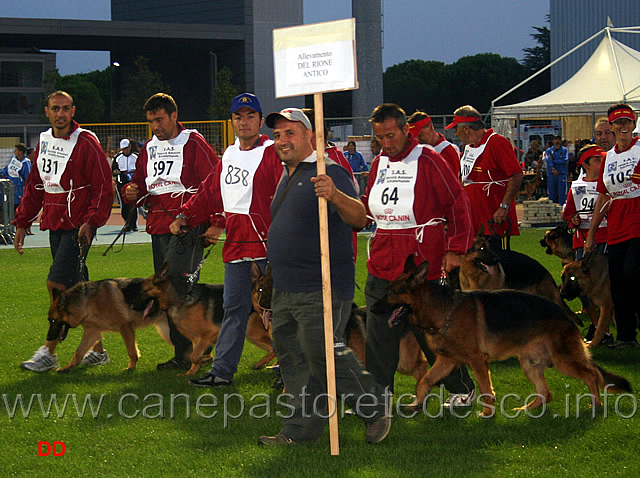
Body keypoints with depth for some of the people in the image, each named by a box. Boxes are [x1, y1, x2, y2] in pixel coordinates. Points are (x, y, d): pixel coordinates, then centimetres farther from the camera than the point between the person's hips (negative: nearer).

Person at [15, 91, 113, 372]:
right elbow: (35, 186, 20)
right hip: (55, 226, 7)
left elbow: (104, 187, -10)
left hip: (77, 227, -7)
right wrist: (22, 222, 16)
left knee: (57, 284, -13)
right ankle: (97, 349, 18)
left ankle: (48, 351, -9)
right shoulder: (44, 142, 13)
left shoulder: (86, 143, -9)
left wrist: (91, 222, -19)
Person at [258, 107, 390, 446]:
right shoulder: (287, 177, 17)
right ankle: (300, 428, 18)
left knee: (322, 353, -11)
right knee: (292, 359, 11)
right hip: (284, 289, 9)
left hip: (321, 289, -9)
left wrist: (336, 196, -45)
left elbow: (359, 217, -26)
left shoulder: (328, 173, -13)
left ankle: (374, 410, 5)